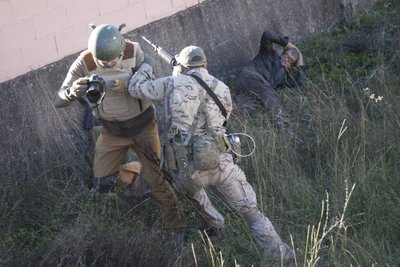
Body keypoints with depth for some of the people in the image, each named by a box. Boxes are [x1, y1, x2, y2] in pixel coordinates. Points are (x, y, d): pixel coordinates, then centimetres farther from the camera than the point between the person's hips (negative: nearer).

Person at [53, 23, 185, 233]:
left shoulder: (133, 51, -20)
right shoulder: (84, 64, -22)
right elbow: (57, 102, -21)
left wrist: (129, 86, -36)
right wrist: (72, 92, -44)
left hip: (143, 126, -1)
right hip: (111, 132, 1)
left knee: (157, 180, 2)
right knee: (102, 185, -2)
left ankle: (176, 227, 20)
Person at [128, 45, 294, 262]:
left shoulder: (173, 83, 4)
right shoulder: (223, 90, 11)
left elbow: (136, 89, 16)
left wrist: (145, 68, 36)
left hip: (185, 167, 0)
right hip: (218, 162, 0)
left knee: (190, 186, 38)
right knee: (251, 212, 10)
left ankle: (215, 225, 50)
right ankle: (282, 258, 6)